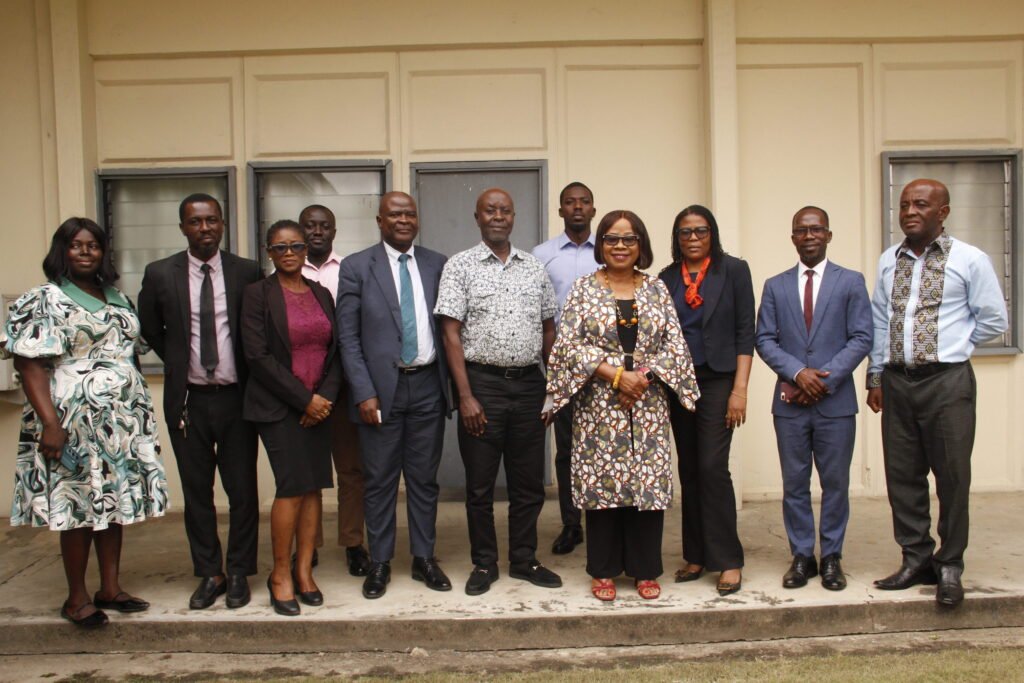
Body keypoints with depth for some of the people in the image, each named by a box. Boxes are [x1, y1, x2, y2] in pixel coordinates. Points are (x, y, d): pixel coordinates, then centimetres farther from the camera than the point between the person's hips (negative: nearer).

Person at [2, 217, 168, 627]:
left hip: (122, 420, 6)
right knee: (79, 506, 0)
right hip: (75, 422, -6)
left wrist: (142, 412, 14)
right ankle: (76, 598, 13)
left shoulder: (117, 300, 14)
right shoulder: (45, 300, -5)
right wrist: (49, 422, -21)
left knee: (114, 502, 10)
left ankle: (110, 588, 21)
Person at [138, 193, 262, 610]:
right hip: (188, 400, 1)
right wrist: (180, 362, 10)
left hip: (236, 397, -1)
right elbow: (149, 329, 14)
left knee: (242, 490, 6)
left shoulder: (248, 272, -2)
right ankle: (209, 574, 23)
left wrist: (251, 375, 4)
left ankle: (239, 574, 20)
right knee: (197, 493, 10)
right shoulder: (160, 274, -1)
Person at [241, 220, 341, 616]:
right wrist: (304, 398, -11)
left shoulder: (322, 294, 13)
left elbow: (336, 350, 11)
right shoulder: (257, 294, -2)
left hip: (319, 404, 5)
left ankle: (304, 571, 13)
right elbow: (257, 355, -9)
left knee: (314, 487, 3)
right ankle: (281, 573, 5)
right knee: (293, 486, -11)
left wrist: (326, 396, -5)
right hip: (278, 406, -5)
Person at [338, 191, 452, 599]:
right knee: (380, 481, 7)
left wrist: (453, 382, 4)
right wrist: (364, 393, -10)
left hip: (428, 385, 2)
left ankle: (424, 558, 24)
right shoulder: (356, 267, -1)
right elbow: (348, 336, -3)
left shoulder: (436, 264, 7)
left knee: (424, 478, 11)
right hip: (381, 386, -2)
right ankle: (379, 563, 21)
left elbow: (446, 326, 10)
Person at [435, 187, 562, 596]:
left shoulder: (534, 268, 10)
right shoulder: (460, 266, -1)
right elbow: (451, 334, -6)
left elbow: (549, 330, 14)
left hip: (529, 384, 4)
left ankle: (524, 561, 26)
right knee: (480, 483, 6)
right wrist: (465, 396, -12)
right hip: (482, 383, -3)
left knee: (528, 482, 11)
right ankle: (484, 564, 22)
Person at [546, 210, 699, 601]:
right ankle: (603, 571, 15)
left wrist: (644, 376, -12)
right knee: (600, 482, 2)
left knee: (649, 481, 3)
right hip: (599, 404, -1)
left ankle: (645, 570, 17)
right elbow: (568, 345, -7)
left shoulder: (656, 289, 8)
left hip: (648, 403, 2)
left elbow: (675, 346, 3)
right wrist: (615, 374, -14)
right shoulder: (584, 288, 2)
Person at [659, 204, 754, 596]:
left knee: (712, 468, -10)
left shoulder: (733, 270, 0)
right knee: (689, 471, 8)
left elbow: (745, 332, -4)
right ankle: (696, 556, 17)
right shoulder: (667, 278, 9)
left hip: (717, 380, -4)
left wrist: (740, 389, -11)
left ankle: (728, 561, 1)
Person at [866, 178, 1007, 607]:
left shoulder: (970, 260, -3)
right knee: (902, 476, 9)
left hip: (947, 381, -4)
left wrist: (950, 343, 3)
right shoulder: (888, 261, 9)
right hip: (896, 382, 4)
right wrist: (875, 376, 10)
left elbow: (994, 320, 2)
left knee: (952, 477, 2)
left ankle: (950, 567, 16)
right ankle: (916, 560, 22)